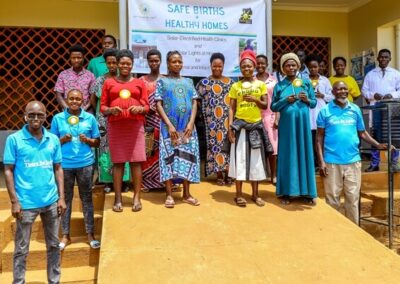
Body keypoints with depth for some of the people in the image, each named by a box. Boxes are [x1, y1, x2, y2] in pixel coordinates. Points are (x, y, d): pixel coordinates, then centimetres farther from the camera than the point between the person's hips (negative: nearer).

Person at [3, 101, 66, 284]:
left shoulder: (53, 139, 3)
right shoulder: (14, 139, -5)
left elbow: (58, 169, 8)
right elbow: (8, 171, -4)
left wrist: (61, 198, 3)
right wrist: (14, 201, -9)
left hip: (51, 202, 3)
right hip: (26, 203, -3)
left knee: (53, 245, 15)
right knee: (21, 249, 9)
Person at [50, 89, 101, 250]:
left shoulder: (90, 118, 1)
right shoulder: (57, 118, 1)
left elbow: (97, 142, 6)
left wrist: (87, 140, -14)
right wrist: (63, 140, -13)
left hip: (85, 164, 0)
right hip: (64, 165, 0)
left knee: (86, 198, 9)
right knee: (65, 199, 8)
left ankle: (90, 234, 19)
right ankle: (66, 236, 21)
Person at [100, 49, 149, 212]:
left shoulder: (139, 83, 12)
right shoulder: (109, 83, 11)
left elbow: (147, 106, 9)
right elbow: (102, 107, 9)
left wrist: (139, 109, -12)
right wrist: (111, 110, -11)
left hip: (135, 125, 0)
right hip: (115, 126, 0)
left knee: (136, 161, -2)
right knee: (117, 161, 0)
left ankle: (137, 198, 6)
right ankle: (118, 199, 7)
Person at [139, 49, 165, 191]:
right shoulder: (142, 80, 8)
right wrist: (148, 108, -11)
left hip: (163, 119, 0)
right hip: (148, 120, 0)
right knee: (147, 149, -1)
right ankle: (146, 181, 8)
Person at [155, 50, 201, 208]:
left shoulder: (188, 81, 14)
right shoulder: (162, 82, 5)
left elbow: (194, 103, 7)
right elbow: (159, 105, -3)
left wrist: (191, 123, -7)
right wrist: (169, 125, -13)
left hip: (187, 126, 3)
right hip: (169, 125, -3)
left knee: (188, 157, 4)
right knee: (169, 157, -2)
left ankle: (187, 194, 13)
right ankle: (169, 195, 5)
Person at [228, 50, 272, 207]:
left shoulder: (261, 84, 6)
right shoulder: (235, 86, 3)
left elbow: (265, 105, 4)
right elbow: (231, 108, 0)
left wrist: (255, 99, -15)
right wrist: (230, 127, -9)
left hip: (256, 125, 2)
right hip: (240, 125, -1)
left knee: (256, 159, 7)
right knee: (239, 158, 0)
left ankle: (255, 194, 18)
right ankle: (239, 194, 9)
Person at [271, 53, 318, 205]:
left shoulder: (306, 83, 8)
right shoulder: (279, 86, 5)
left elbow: (315, 102, 10)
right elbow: (273, 107, 4)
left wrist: (307, 100, -11)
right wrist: (286, 100, -12)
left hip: (303, 124, 1)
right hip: (286, 125, -1)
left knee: (304, 154, 4)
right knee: (287, 155, 2)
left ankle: (307, 192, 12)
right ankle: (286, 192, 9)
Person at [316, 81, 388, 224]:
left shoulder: (355, 109, 8)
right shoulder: (325, 111, 0)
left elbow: (362, 133, 14)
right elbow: (320, 137, 0)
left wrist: (378, 145, -2)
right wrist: (321, 161, -6)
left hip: (353, 161, 2)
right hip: (332, 162, -2)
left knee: (353, 198, 9)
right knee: (332, 198, 6)